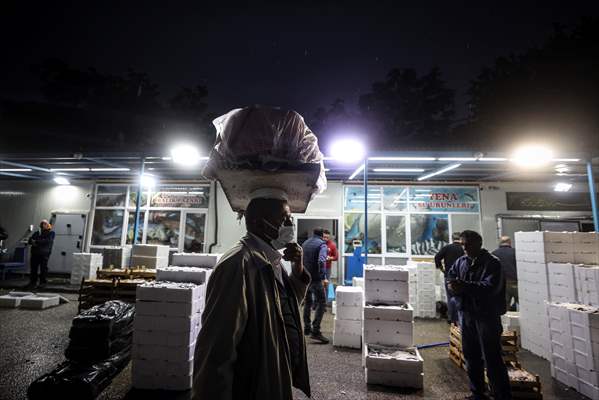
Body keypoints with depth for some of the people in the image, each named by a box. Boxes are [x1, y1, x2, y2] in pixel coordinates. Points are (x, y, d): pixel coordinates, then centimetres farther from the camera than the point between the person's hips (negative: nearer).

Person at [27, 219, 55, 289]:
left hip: (44, 254, -5)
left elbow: (47, 241, -12)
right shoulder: (36, 233, 20)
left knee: (43, 269, -3)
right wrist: (32, 241, -10)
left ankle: (42, 282, 3)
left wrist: (36, 242, -11)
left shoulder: (51, 233, 4)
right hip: (35, 253, 5)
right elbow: (30, 240, 12)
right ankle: (32, 282, 17)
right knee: (33, 268, 6)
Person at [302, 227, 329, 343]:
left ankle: (307, 328, 26)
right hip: (315, 279, -7)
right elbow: (321, 261, -24)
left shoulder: (305, 243, 13)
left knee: (307, 302, 18)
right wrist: (323, 277, -25)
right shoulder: (322, 244, -8)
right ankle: (315, 331, -7)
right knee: (321, 303, -1)